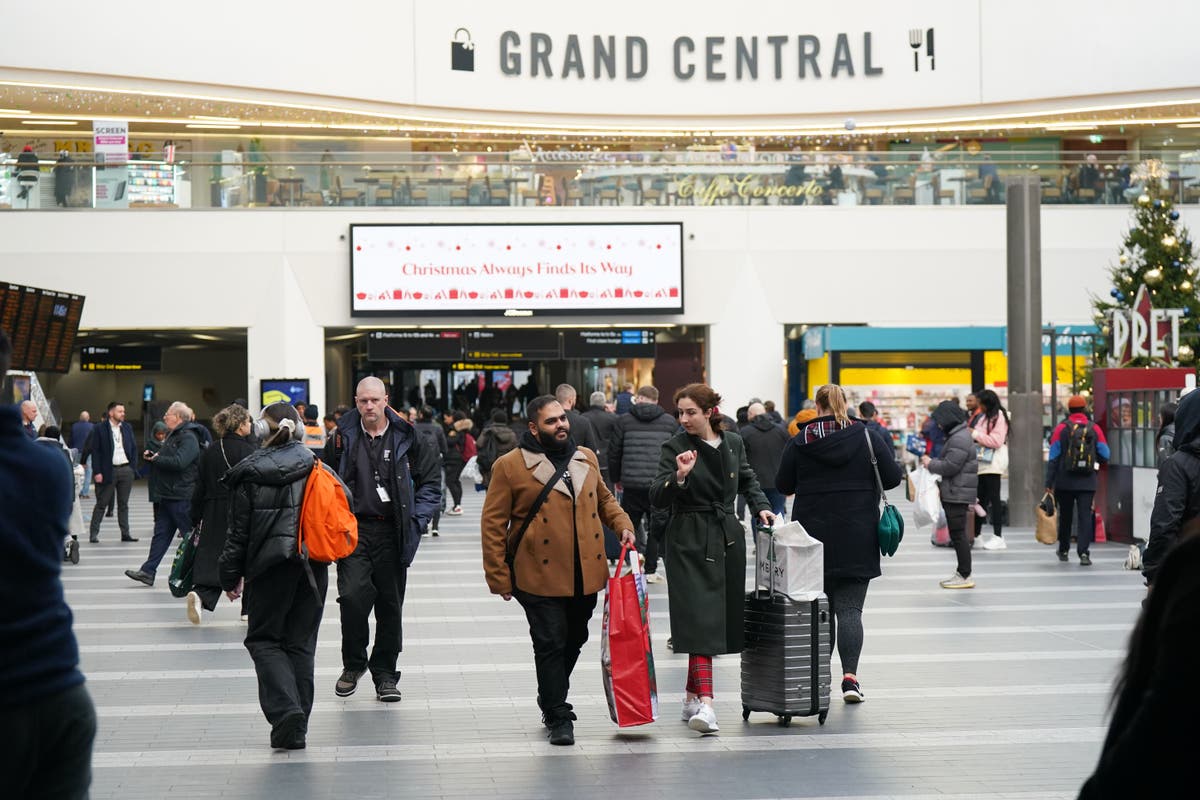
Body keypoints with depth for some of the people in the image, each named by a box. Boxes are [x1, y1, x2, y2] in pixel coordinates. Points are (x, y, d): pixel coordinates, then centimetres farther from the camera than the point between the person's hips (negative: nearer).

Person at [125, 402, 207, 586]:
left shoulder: (189, 438, -14)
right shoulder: (173, 436, 18)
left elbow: (179, 462, -27)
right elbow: (165, 461, 24)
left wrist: (156, 459, -14)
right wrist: (152, 457, 4)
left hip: (182, 497, -10)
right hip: (168, 495, 10)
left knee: (189, 535, -2)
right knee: (161, 533, 9)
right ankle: (148, 571, 11)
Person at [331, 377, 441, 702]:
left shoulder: (406, 438, 2)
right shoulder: (343, 437, 2)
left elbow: (431, 480, 9)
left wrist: (417, 518, -1)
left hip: (391, 532, 1)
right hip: (354, 529, -1)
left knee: (390, 605, 5)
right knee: (353, 595, -15)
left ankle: (385, 674, 18)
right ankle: (353, 664, 6)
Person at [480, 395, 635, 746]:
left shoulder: (586, 458, 11)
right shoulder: (510, 466, -5)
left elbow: (604, 499, 27)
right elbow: (493, 523, -4)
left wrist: (623, 525, 7)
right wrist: (499, 576, -6)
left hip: (585, 576, 5)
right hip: (541, 578, -5)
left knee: (574, 640, 17)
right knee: (551, 645, -4)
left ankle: (552, 699, 39)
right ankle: (558, 718, 7)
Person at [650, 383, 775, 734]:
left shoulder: (733, 442, 7)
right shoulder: (675, 447, -6)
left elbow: (747, 479, 25)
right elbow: (657, 498, -12)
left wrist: (760, 506, 9)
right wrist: (679, 477, -28)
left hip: (727, 537, 5)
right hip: (690, 541, -5)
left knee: (723, 618, 8)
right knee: (700, 619, -15)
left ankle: (692, 695, 22)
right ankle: (705, 703, -21)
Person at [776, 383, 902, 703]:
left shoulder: (799, 443, -2)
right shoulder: (868, 437, -3)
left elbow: (783, 486, 5)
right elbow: (893, 478, -1)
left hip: (813, 535, 1)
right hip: (857, 540, -1)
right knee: (850, 607, -2)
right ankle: (850, 676, -16)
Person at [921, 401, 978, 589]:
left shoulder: (959, 439, -17)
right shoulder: (957, 436, 18)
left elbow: (950, 466, -20)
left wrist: (931, 464, -7)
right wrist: (932, 462, 10)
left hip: (957, 494, -11)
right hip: (955, 494, 11)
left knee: (958, 534, -8)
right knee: (958, 534, 14)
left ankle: (965, 576, -5)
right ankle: (962, 572, 20)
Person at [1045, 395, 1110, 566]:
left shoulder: (1061, 429, -3)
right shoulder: (1094, 429, -2)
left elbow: (1053, 458, -5)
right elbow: (1105, 456, 0)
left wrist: (1049, 483, -3)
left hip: (1065, 482, 1)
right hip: (1087, 482, -1)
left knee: (1065, 516, 15)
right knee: (1086, 517, -1)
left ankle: (1064, 550, 28)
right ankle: (1084, 552, -14)